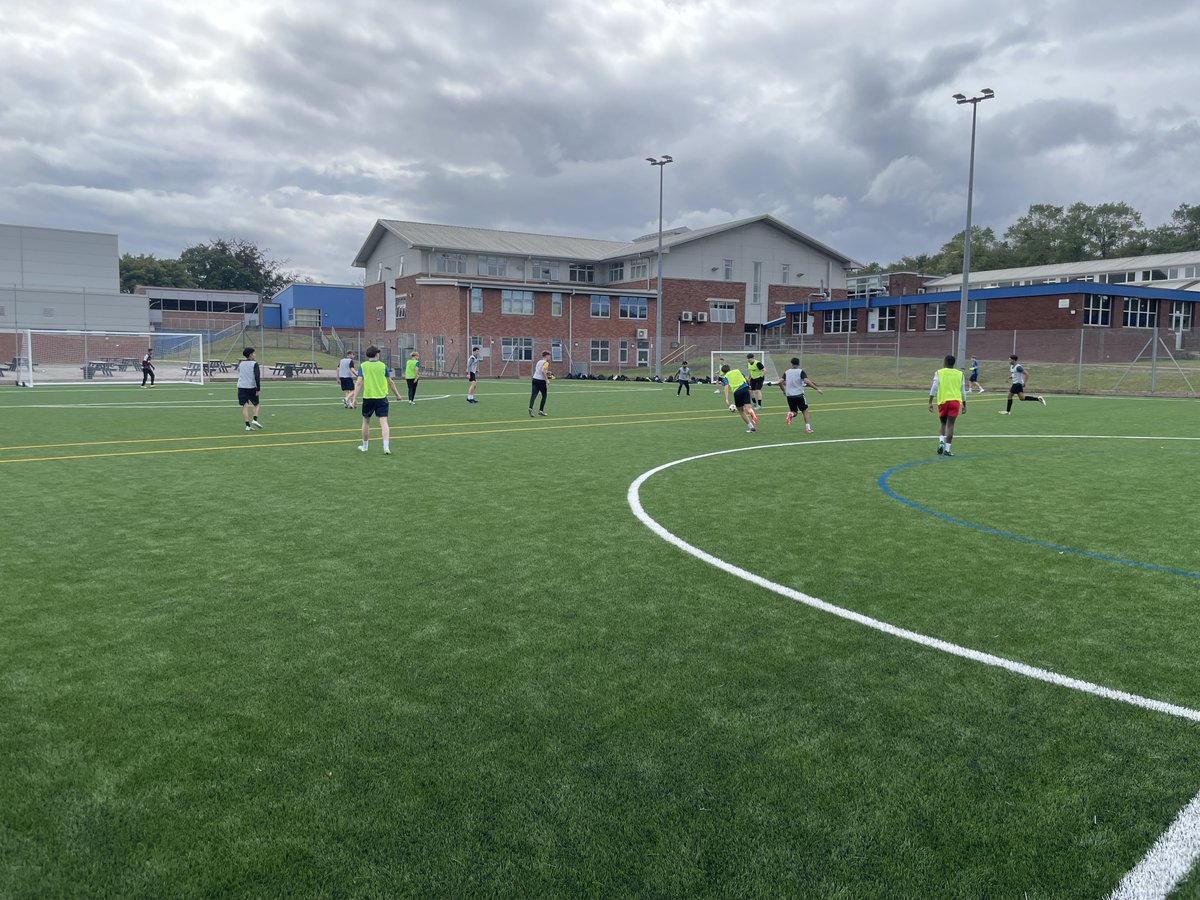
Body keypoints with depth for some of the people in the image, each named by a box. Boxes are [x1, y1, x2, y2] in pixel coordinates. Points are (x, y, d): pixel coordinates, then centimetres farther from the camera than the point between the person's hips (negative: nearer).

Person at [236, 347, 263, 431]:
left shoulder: (240, 364, 10)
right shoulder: (254, 364, -6)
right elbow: (257, 377, -14)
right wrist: (258, 389, -13)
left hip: (241, 387, 3)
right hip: (252, 387, -3)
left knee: (245, 406, 0)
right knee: (256, 405, 14)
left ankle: (247, 425, -7)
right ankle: (255, 420, -7)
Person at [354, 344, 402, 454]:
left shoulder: (362, 366, 1)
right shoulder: (383, 365, 2)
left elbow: (359, 382, -7)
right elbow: (390, 381, 8)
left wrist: (355, 398, -7)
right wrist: (397, 394, 20)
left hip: (368, 397, 1)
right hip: (382, 397, -1)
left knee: (366, 421, 17)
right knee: (384, 422, -4)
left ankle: (364, 446, 29)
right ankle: (386, 447, -17)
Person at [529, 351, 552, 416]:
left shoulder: (539, 361, 17)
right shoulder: (546, 363, -7)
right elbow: (542, 371, -22)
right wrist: (546, 379, -17)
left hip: (535, 378, 6)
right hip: (541, 380, -6)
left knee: (533, 395, -6)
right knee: (544, 396, 12)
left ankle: (530, 408, -27)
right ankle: (541, 410, 10)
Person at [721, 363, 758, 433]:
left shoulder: (725, 377, 14)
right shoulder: (737, 371, 23)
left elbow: (726, 387, -4)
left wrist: (727, 399, -13)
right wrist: (749, 386, 41)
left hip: (737, 392, -1)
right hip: (745, 389, 1)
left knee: (741, 411, 16)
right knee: (747, 407, -12)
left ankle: (751, 427, 13)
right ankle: (751, 412, -50)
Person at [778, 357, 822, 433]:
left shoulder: (787, 372, 6)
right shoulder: (801, 371, -4)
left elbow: (780, 382, -1)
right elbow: (806, 381, -18)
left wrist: (783, 390, 16)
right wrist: (817, 389, -14)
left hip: (789, 395, 3)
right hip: (799, 395, -3)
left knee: (794, 411, 19)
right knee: (805, 411, 11)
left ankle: (791, 414, -17)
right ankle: (808, 428, 2)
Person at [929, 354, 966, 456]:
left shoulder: (939, 373, 4)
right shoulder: (959, 374, 10)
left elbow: (934, 388, -4)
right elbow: (963, 391, 12)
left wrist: (930, 402, -4)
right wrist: (964, 405, 18)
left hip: (943, 401, 0)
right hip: (955, 401, 0)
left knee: (942, 423, 17)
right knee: (950, 425, 1)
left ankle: (941, 442, -5)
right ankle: (947, 449, -3)